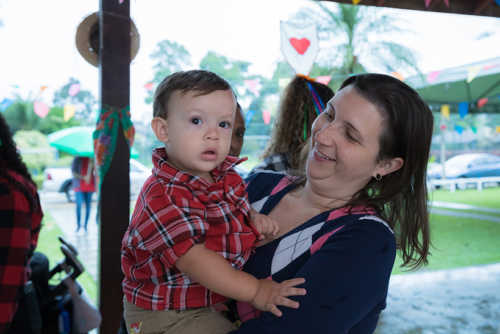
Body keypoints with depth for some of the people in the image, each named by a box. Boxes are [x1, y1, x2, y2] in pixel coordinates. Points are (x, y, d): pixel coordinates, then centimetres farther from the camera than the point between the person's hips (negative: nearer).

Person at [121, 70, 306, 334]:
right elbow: (192, 259, -30)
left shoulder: (226, 176, -1)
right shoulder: (163, 197, -27)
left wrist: (254, 219, -2)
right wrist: (255, 291, -26)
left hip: (217, 297, 8)